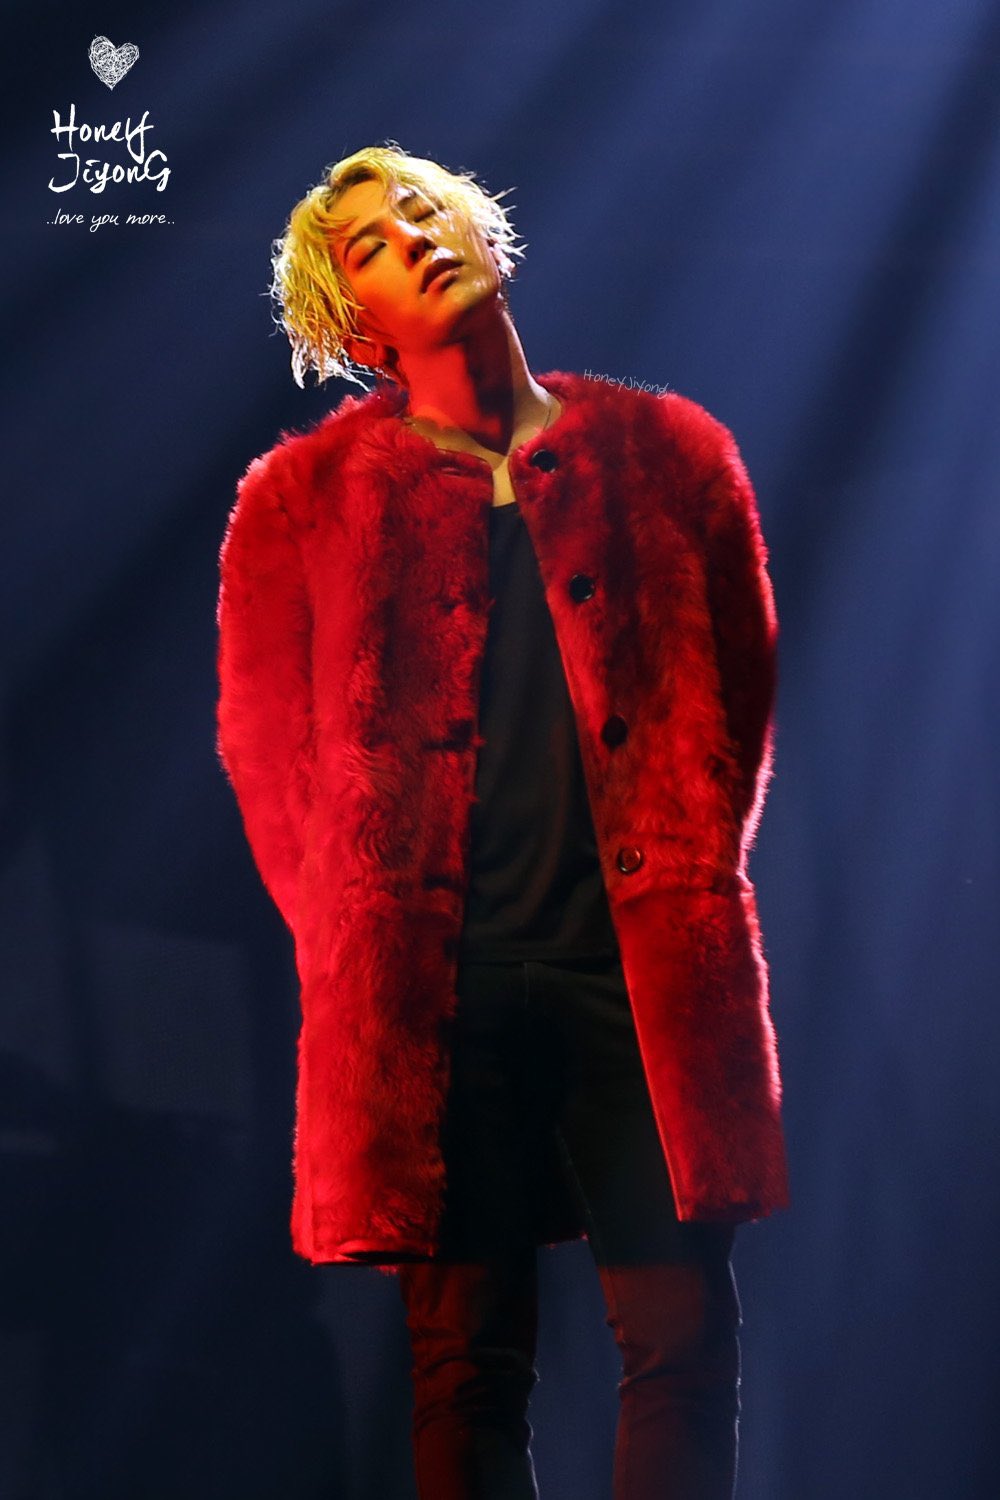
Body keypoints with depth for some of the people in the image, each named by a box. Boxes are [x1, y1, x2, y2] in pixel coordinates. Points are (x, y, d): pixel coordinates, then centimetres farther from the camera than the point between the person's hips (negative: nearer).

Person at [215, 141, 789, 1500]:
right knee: (467, 1356, 2)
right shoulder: (301, 502, 7)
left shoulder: (665, 454, 10)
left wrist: (683, 894, 12)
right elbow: (267, 751, 14)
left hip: (638, 969, 1)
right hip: (433, 984, -1)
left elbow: (737, 689, 17)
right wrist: (357, 939, 10)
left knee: (684, 1334, -3)